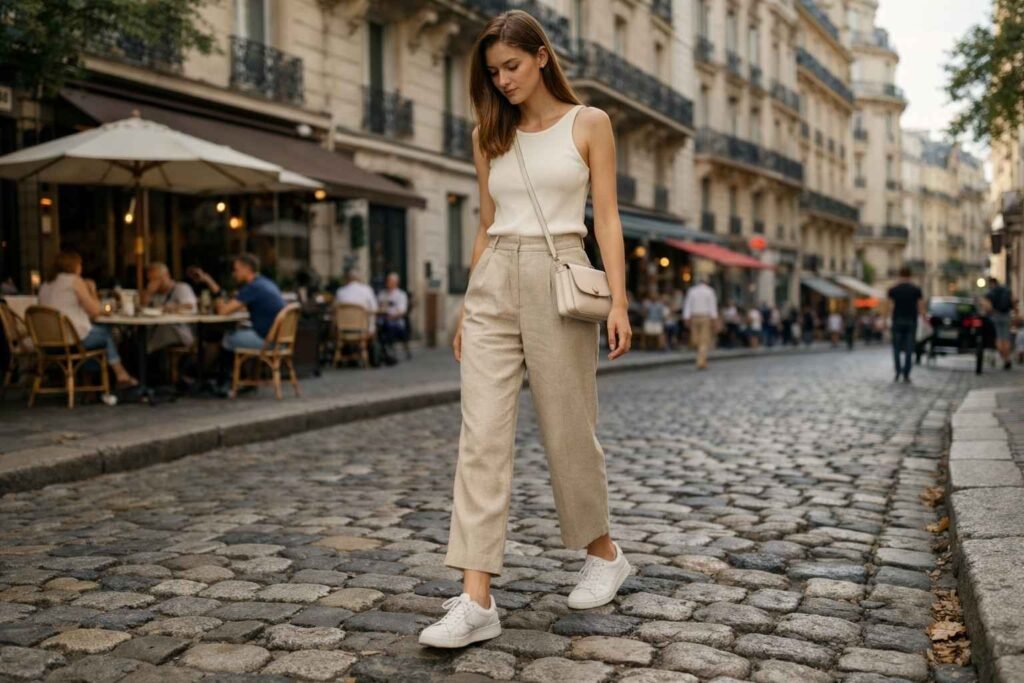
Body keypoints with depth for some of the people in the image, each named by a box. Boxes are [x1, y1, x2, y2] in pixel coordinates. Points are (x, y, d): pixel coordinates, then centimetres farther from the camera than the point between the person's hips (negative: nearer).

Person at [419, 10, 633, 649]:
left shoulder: (589, 123, 4)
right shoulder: (490, 135, 14)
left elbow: (607, 218, 0)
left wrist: (619, 301, -10)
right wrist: (469, 305, 14)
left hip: (558, 277, -3)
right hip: (493, 284, 4)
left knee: (569, 430, 5)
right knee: (482, 437, -7)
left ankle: (604, 553, 30)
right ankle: (477, 599, -7)